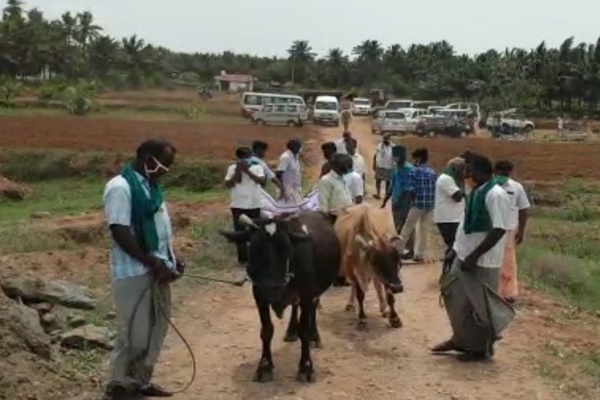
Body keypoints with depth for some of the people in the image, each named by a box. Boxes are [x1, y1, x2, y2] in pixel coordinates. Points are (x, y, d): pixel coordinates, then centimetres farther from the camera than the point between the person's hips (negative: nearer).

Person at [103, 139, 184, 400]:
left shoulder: (150, 186, 13)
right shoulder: (120, 187, -15)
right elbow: (120, 233, -21)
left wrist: (172, 258, 8)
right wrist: (153, 263, -21)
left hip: (157, 270, 9)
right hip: (135, 273, -9)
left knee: (157, 329, 15)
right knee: (136, 333, -2)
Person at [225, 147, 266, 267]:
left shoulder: (257, 168, -3)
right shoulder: (232, 168, 0)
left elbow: (262, 181, -19)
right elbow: (228, 184, -9)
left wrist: (247, 171, -23)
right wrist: (237, 172, -18)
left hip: (254, 205, 0)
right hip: (238, 205, 0)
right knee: (240, 233, 4)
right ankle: (243, 259, 12)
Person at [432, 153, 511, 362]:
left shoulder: (496, 195, -21)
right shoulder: (477, 192, 8)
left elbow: (499, 230, -25)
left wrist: (474, 256, -23)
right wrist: (456, 250, 16)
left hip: (482, 261, -9)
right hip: (463, 256, 9)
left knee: (479, 305, 3)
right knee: (457, 299, 17)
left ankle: (482, 349, 19)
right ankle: (460, 340, 33)